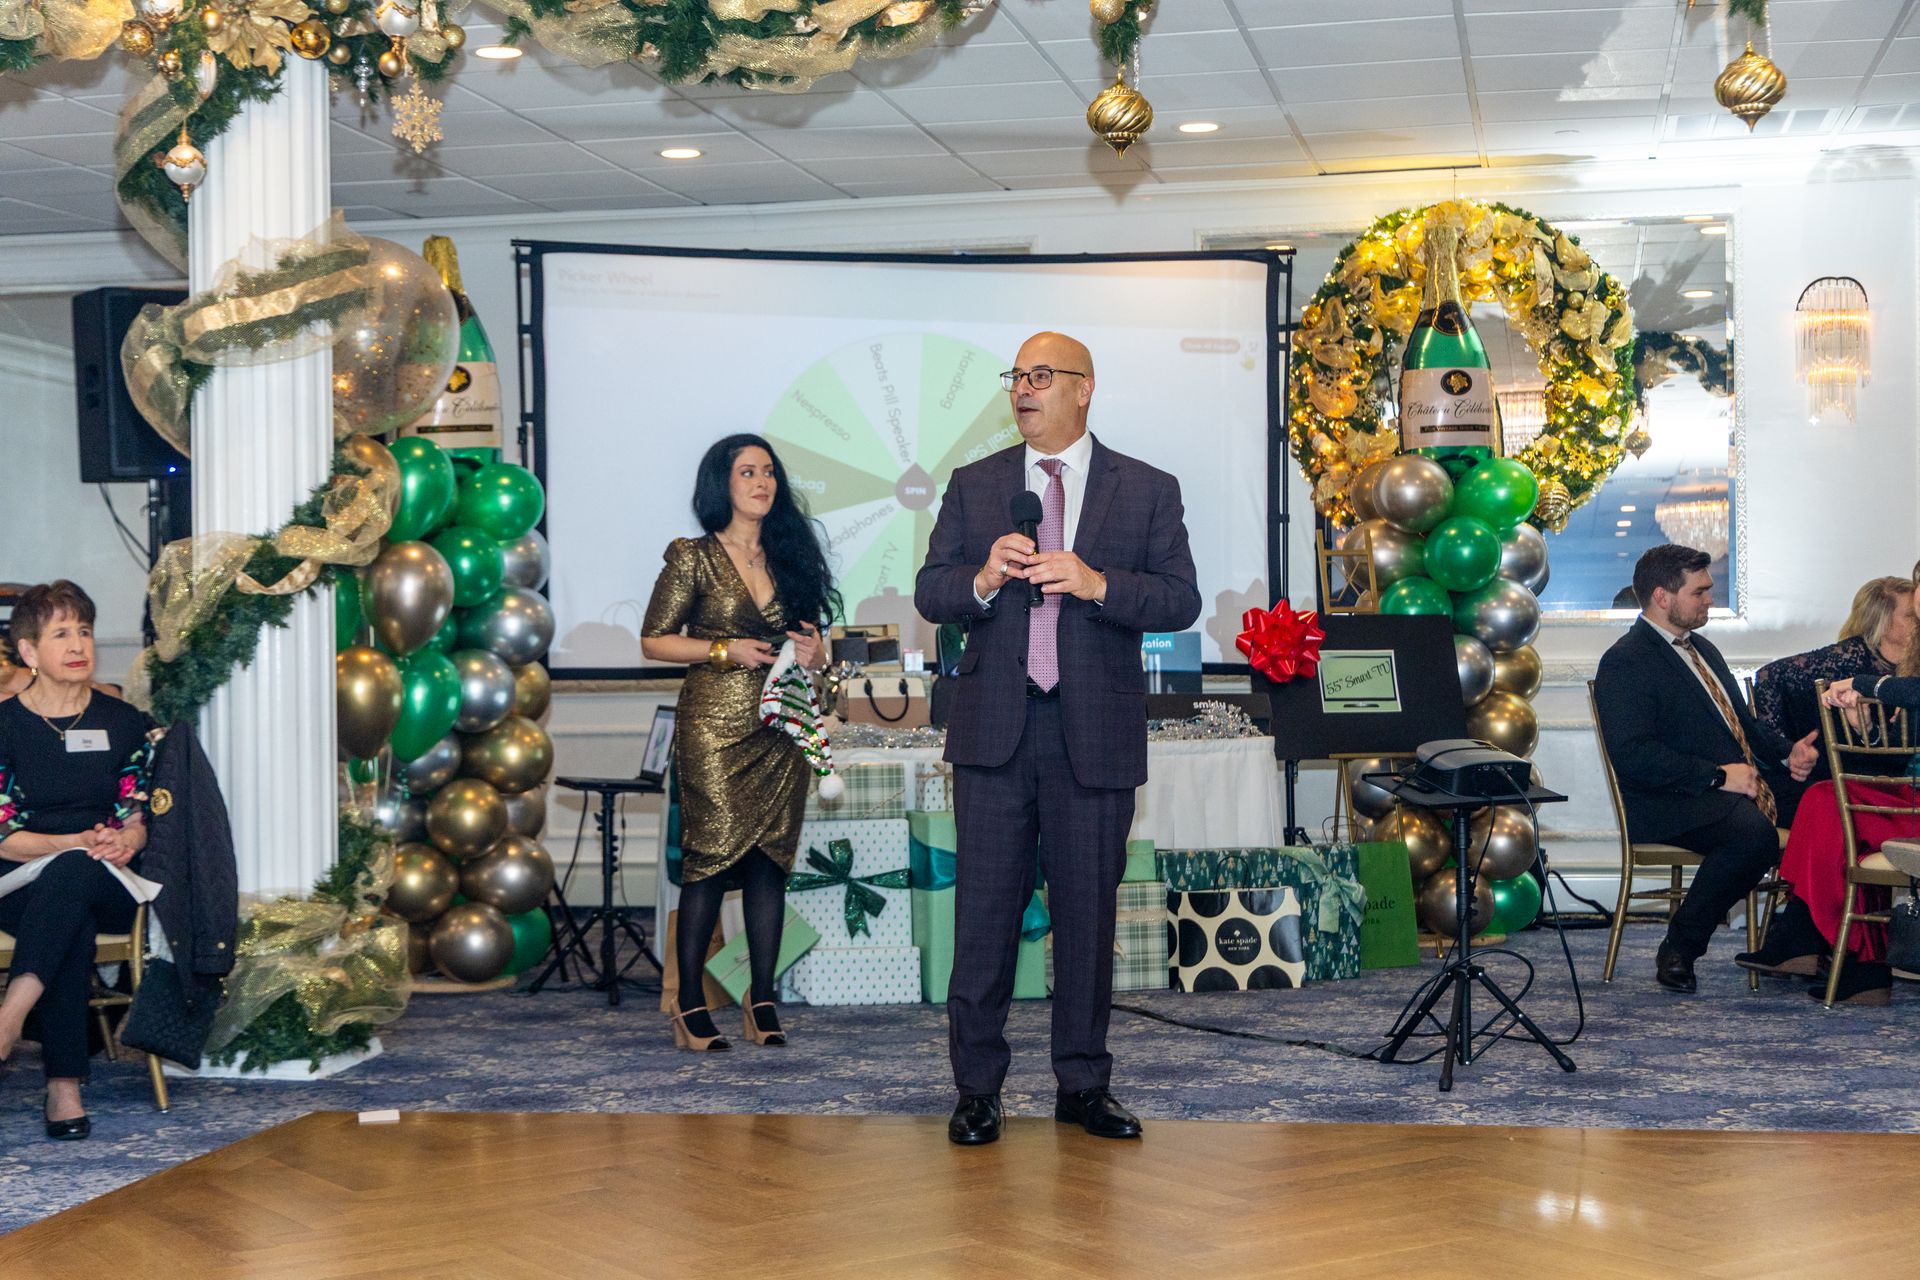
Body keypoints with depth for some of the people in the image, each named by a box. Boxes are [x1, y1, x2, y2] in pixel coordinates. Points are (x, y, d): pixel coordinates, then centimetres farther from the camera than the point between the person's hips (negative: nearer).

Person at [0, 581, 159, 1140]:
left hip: (108, 886, 2)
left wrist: (125, 843, -18)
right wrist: (80, 842, -19)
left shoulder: (124, 723, 9)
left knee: (74, 875, -38)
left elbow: (136, 820, 7)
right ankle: (64, 1086, -45)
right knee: (73, 924, -39)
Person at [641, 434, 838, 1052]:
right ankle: (689, 1001, 2)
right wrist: (726, 650, -11)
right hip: (715, 728, -4)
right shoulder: (694, 558, -1)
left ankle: (762, 1001, 8)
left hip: (781, 730, 4)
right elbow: (653, 640, -1)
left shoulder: (789, 556, 13)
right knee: (712, 858, -6)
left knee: (771, 857, 3)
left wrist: (815, 651, 0)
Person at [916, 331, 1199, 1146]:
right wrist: (983, 579, -16)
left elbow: (1180, 602, -2)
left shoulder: (1148, 492, 5)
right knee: (986, 910, 2)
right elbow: (930, 594, 5)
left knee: (1088, 911, 6)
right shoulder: (973, 487, 10)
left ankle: (1083, 1085, 17)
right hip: (994, 728, 1)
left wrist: (1096, 583, -18)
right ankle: (977, 1087, 11)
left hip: (1095, 733, -1)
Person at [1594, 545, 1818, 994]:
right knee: (1754, 831, -34)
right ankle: (1678, 951, -18)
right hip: (1669, 806, -9)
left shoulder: (1702, 649, 22)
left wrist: (1787, 751, 7)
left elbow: (1742, 722, 28)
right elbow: (1633, 755, -19)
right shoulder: (1625, 662, -8)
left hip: (1739, 789, 9)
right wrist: (1718, 776, -21)